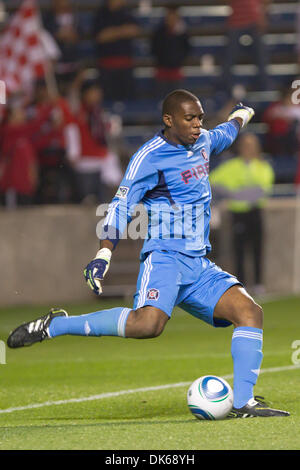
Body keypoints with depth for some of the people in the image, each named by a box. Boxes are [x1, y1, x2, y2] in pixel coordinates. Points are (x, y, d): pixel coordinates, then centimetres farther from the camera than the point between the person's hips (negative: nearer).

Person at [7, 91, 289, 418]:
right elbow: (122, 206, -11)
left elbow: (223, 135, 41)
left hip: (199, 265, 8)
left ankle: (243, 404, -10)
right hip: (164, 258, -8)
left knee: (250, 311, -12)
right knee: (147, 324, -32)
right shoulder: (150, 157, -8)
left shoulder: (203, 141, 15)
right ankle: (54, 325, -18)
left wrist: (241, 115, 62)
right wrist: (103, 256, -22)